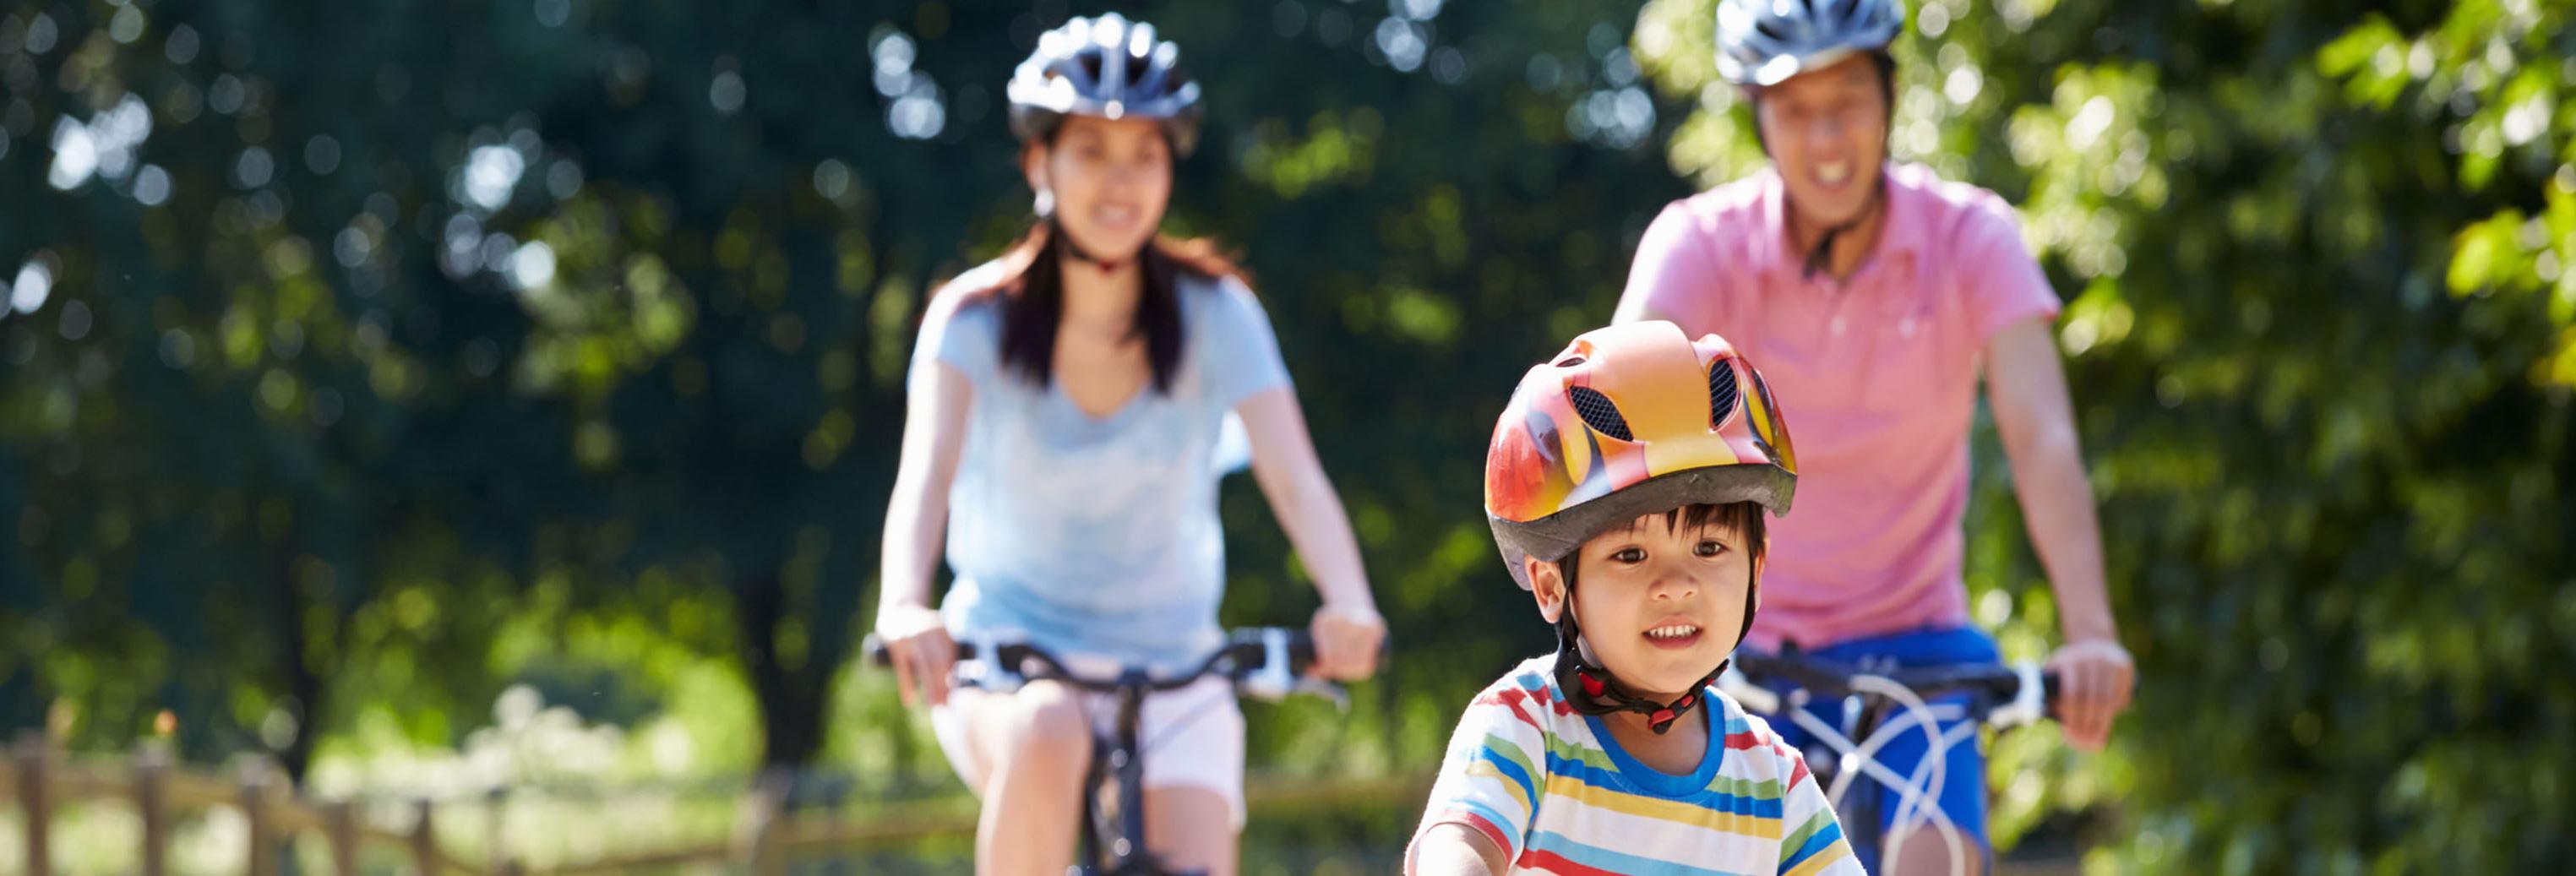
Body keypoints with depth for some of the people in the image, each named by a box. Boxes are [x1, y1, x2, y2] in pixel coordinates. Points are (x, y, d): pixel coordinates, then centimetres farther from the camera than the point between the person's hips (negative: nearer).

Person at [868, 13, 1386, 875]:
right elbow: (925, 473, -25)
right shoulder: (978, 317, -10)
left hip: (1171, 667, 2)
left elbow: (1293, 476, -21)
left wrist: (1348, 607, -40)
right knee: (1046, 740, -36)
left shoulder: (1213, 312, -8)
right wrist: (905, 607, -46)